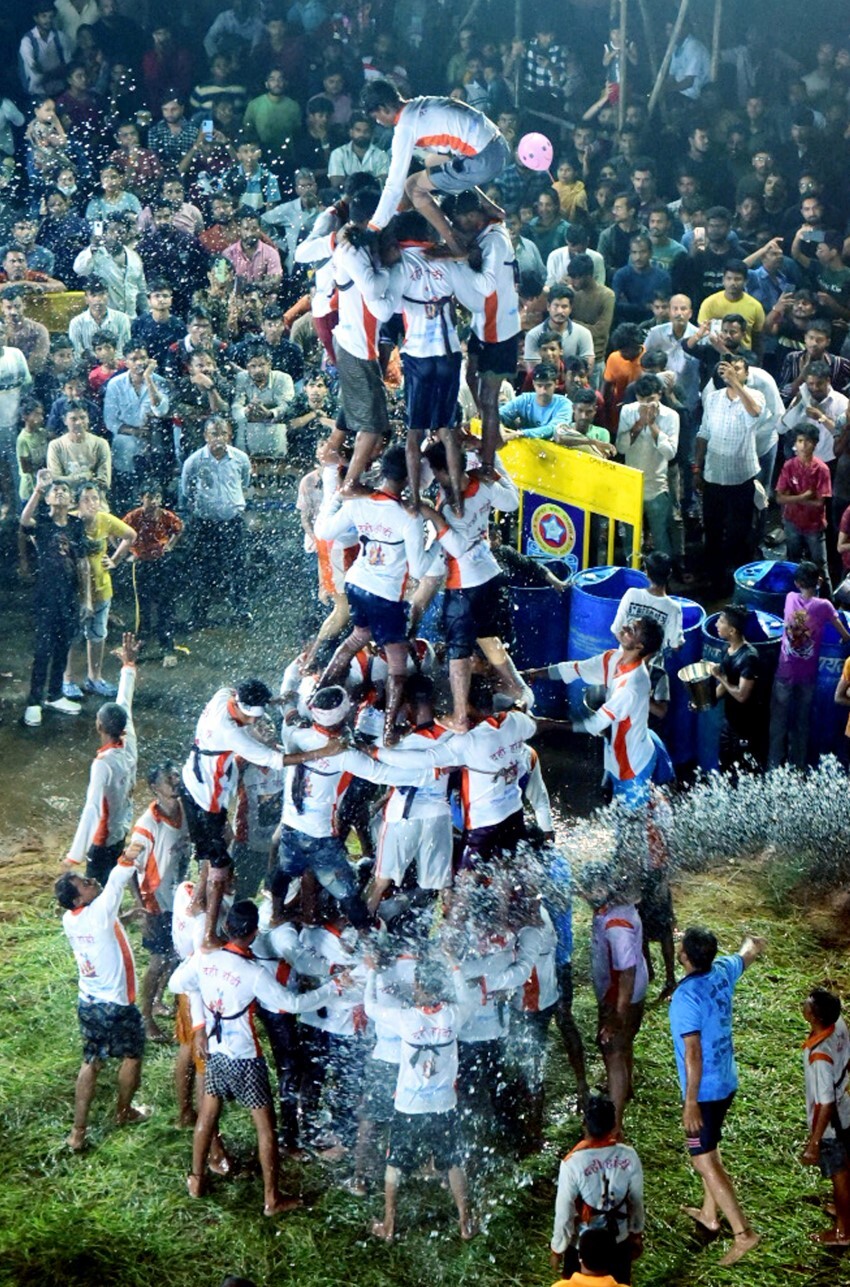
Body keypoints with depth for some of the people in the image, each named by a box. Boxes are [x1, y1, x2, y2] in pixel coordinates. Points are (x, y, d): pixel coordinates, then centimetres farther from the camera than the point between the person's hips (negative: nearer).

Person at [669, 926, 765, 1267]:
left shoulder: (686, 996, -28)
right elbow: (751, 952, 19)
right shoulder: (723, 971, -4)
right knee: (709, 1148, 26)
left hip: (704, 1091, -9)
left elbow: (693, 1053, -28)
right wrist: (752, 941, 43)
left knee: (705, 1161, -2)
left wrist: (691, 1102, -23)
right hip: (727, 1083, 9)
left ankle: (743, 1232, -6)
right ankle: (709, 1214, 40)